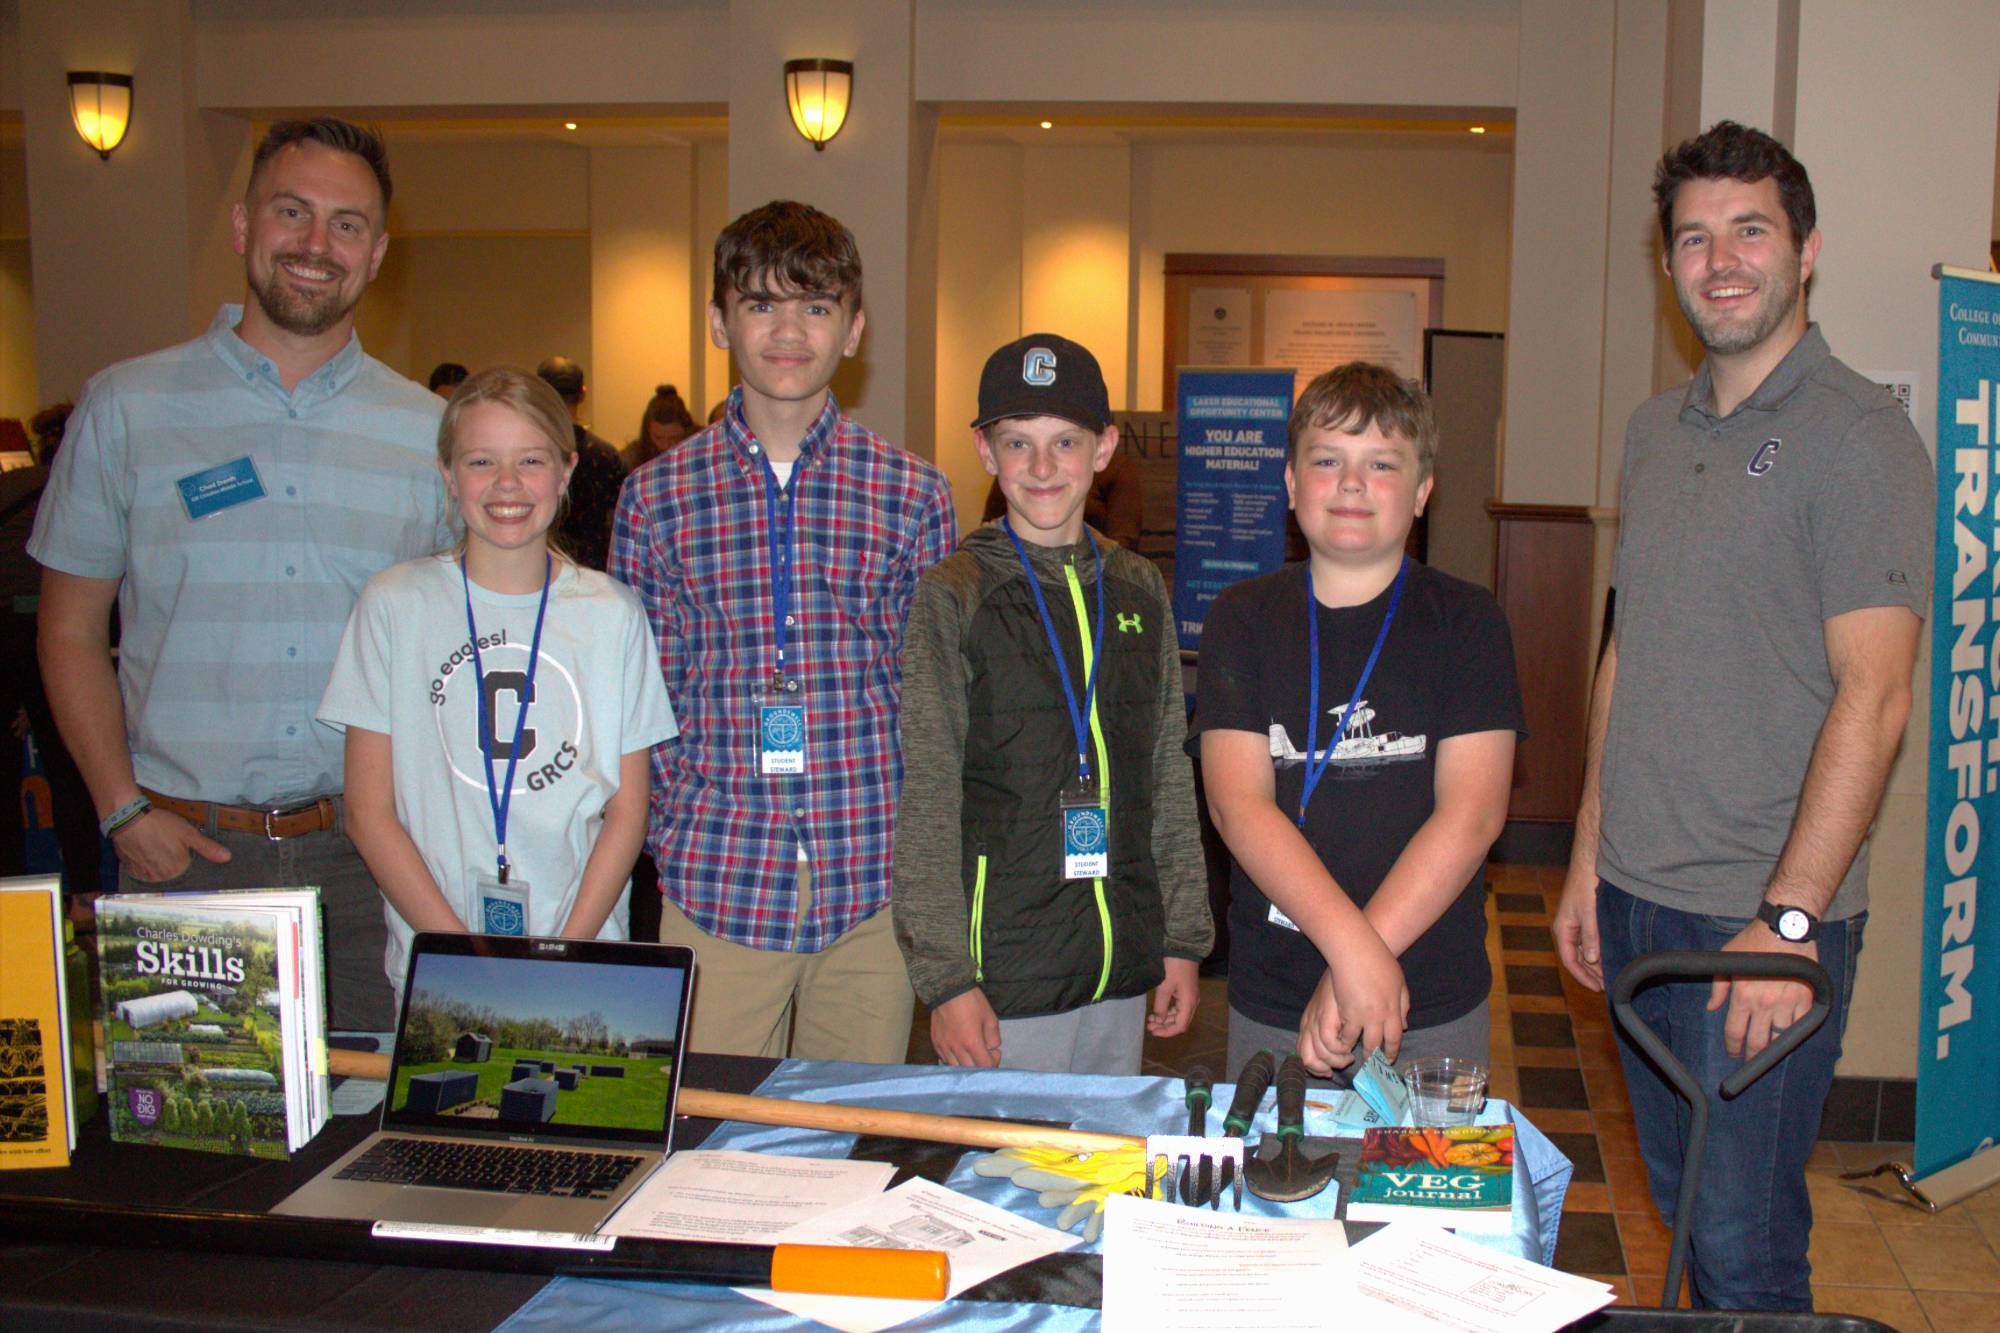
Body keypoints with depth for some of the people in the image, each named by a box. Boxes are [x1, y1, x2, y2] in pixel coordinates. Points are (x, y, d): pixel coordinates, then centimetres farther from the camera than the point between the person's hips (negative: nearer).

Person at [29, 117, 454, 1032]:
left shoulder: (429, 430, 6)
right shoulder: (125, 407, 3)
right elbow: (71, 631, 6)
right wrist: (122, 809, -4)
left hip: (368, 852, 1)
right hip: (185, 850, -1)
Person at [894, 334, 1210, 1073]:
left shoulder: (1139, 589, 9)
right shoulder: (953, 595, -5)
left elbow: (1171, 780, 13)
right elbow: (927, 803, -7)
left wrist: (1184, 939, 10)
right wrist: (945, 978, -12)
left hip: (1123, 970, 4)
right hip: (1005, 975, -4)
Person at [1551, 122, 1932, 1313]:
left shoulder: (1858, 436, -11)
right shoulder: (1657, 431, 12)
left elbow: (1873, 699, -16)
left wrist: (1790, 918, -20)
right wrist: (1590, 858, 14)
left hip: (1768, 918, -7)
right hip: (1638, 903, 7)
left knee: (1745, 1249, 0)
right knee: (1677, 1207, 19)